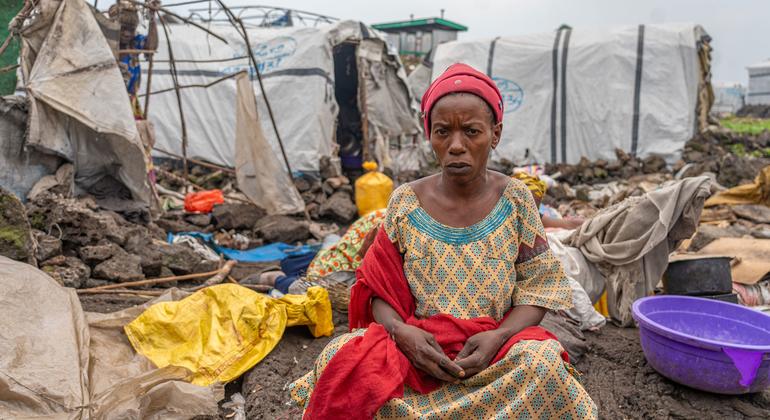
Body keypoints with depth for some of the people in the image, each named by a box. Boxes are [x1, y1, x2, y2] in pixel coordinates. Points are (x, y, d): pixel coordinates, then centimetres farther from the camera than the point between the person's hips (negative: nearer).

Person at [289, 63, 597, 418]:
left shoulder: (515, 200, -2)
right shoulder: (405, 202, -1)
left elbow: (538, 286, 0)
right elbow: (379, 288, 2)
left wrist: (499, 336, -19)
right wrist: (401, 331, -19)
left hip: (496, 349, 0)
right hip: (417, 346, 0)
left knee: (543, 363, -32)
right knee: (342, 358, -26)